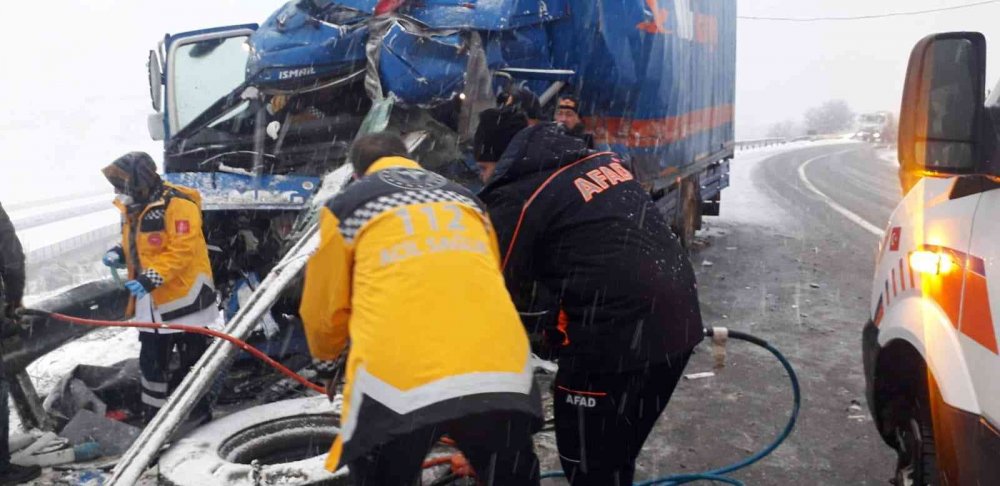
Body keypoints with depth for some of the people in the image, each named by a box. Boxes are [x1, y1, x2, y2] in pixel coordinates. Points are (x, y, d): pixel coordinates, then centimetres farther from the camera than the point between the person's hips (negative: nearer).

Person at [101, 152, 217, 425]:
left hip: (183, 297, -9)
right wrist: (120, 254, 1)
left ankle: (197, 411, 19)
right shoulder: (134, 208, 10)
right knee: (152, 361, 15)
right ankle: (154, 416, 27)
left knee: (190, 359, 5)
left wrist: (152, 277, -31)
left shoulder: (178, 205, -19)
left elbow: (183, 250, -25)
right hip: (150, 301, 9)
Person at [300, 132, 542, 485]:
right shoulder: (465, 198, 25)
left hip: (398, 382, -3)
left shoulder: (347, 206, 16)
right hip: (500, 375, 3)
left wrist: (326, 351, 43)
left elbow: (324, 309, 20)